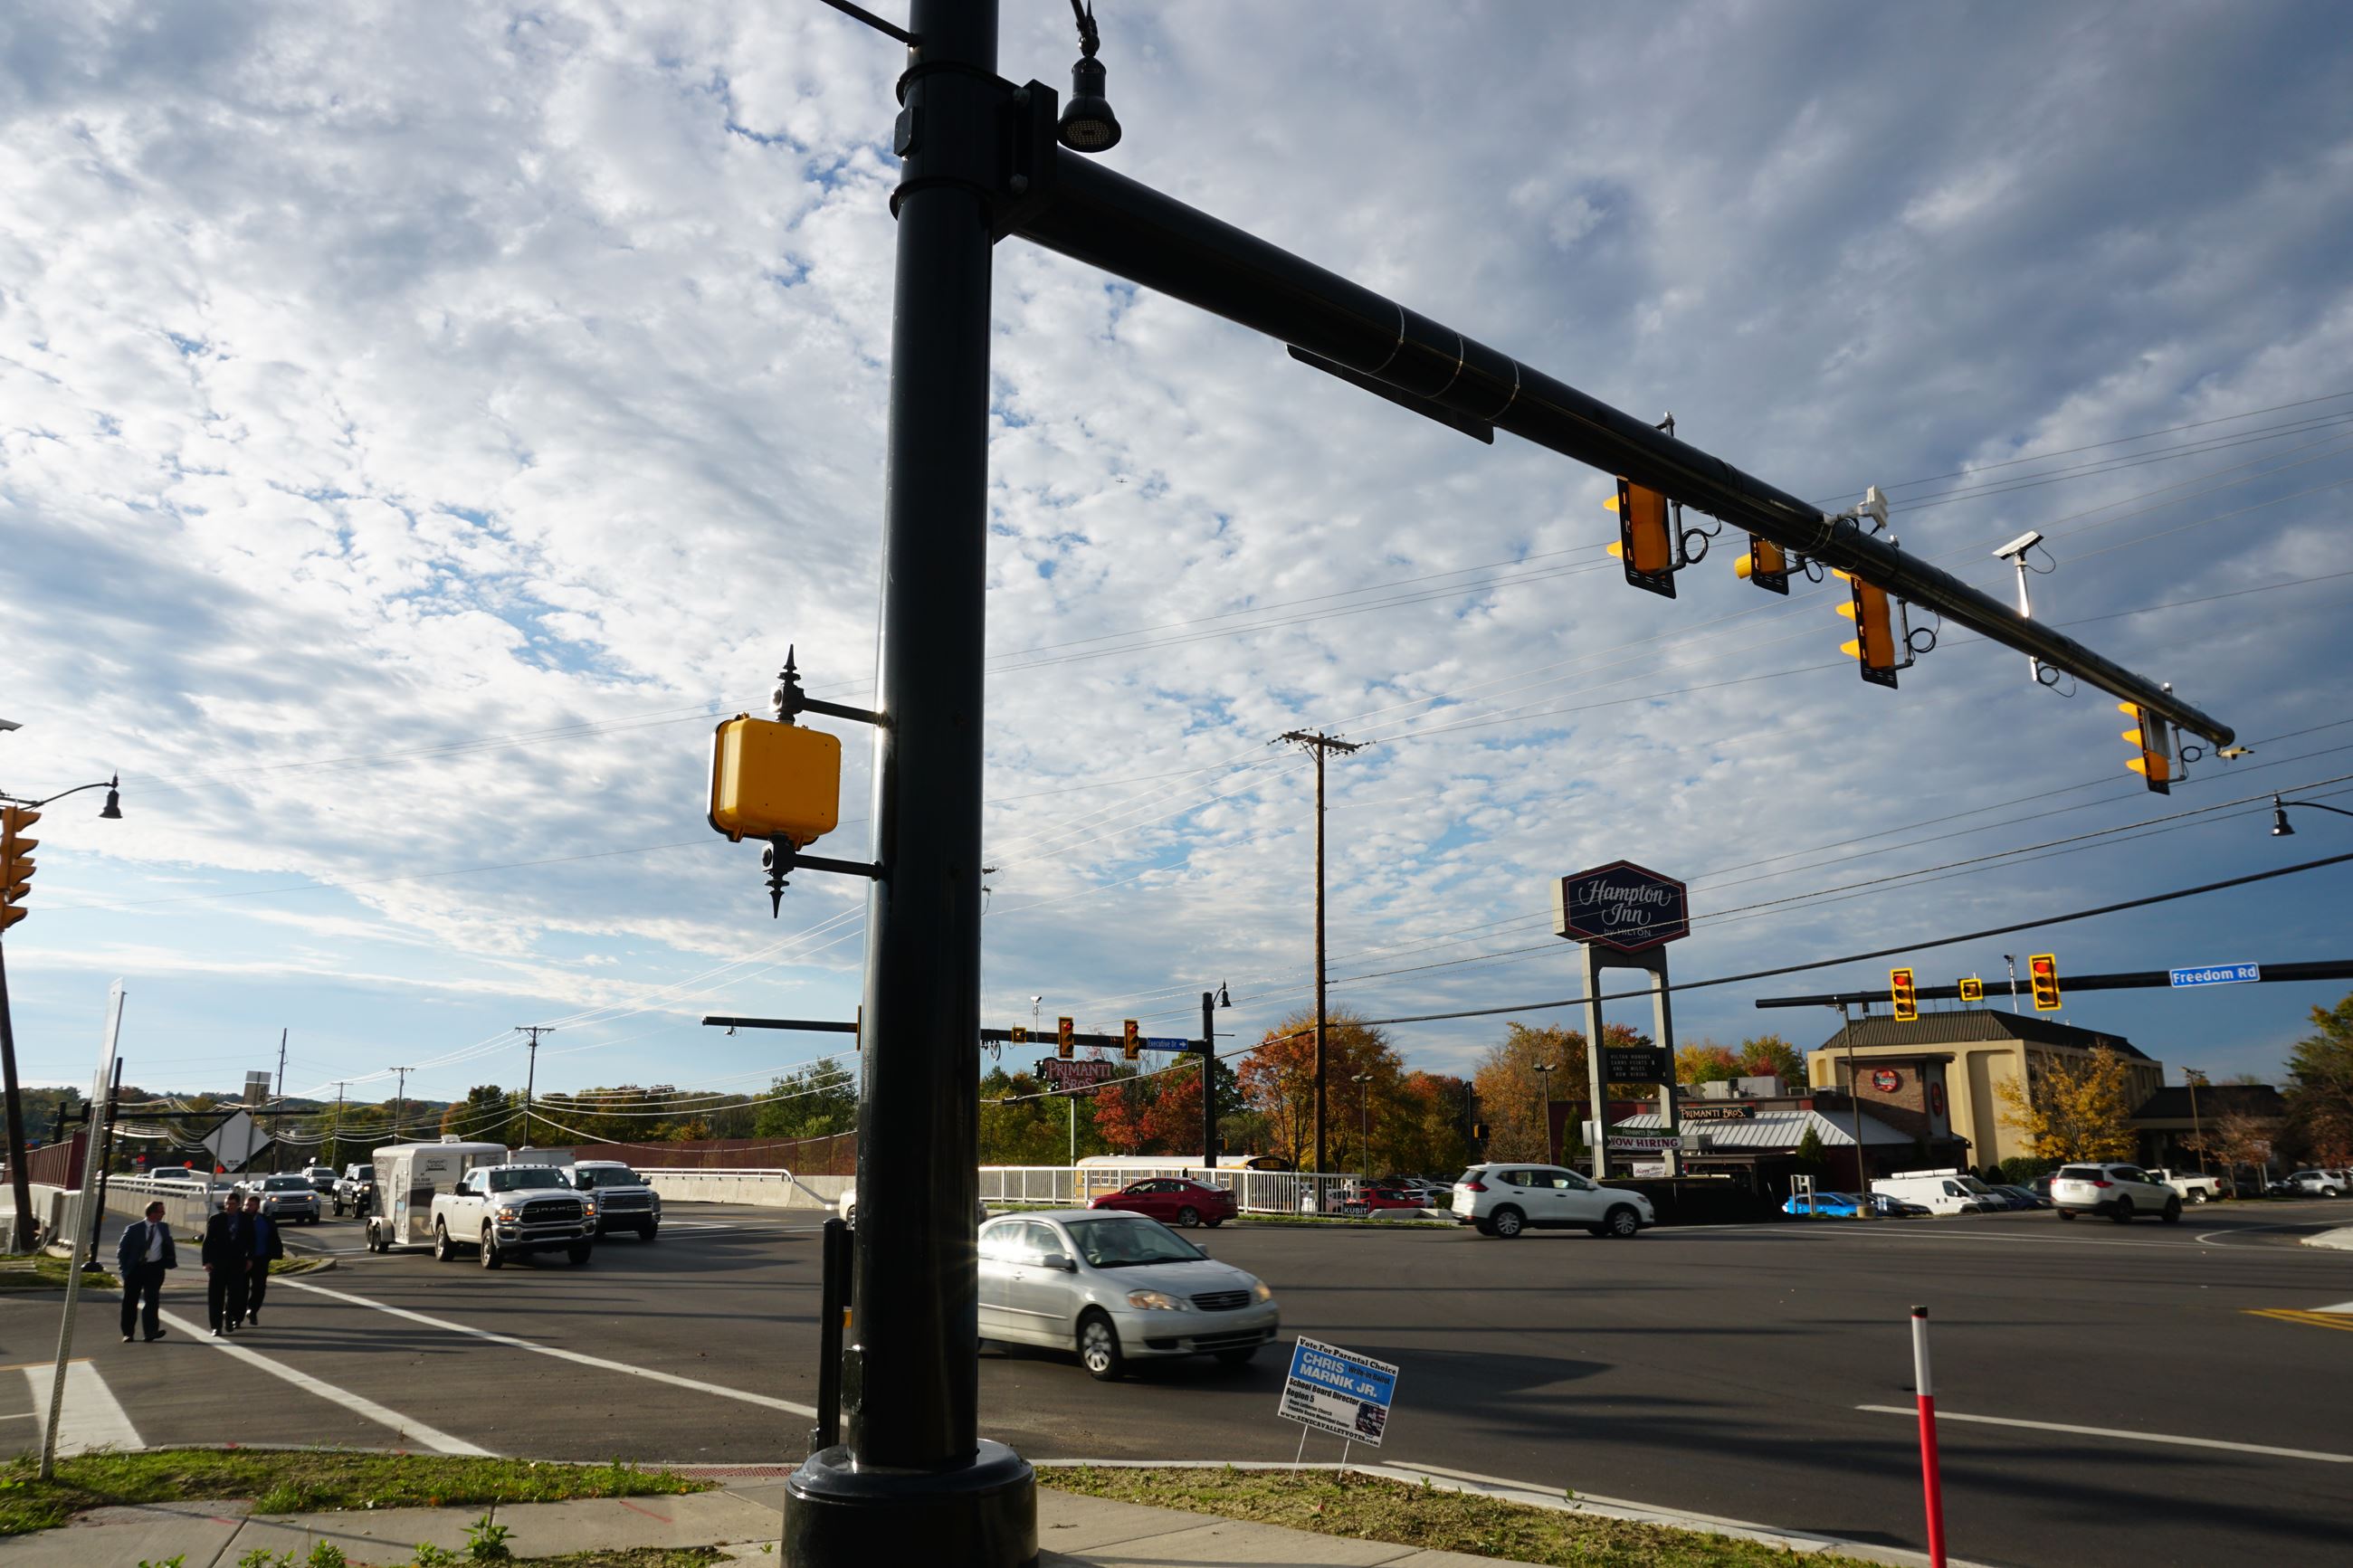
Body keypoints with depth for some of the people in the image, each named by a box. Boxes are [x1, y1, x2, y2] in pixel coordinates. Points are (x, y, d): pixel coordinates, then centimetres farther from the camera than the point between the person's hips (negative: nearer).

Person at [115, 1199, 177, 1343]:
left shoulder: (164, 1228, 6)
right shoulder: (134, 1229, -5)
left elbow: (169, 1247, 16)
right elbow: (122, 1249, 0)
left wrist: (171, 1262, 4)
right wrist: (124, 1268, -6)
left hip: (155, 1268, 1)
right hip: (135, 1268, -1)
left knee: (152, 1299, -9)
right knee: (130, 1301, 6)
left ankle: (151, 1331, -13)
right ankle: (127, 1333, 18)